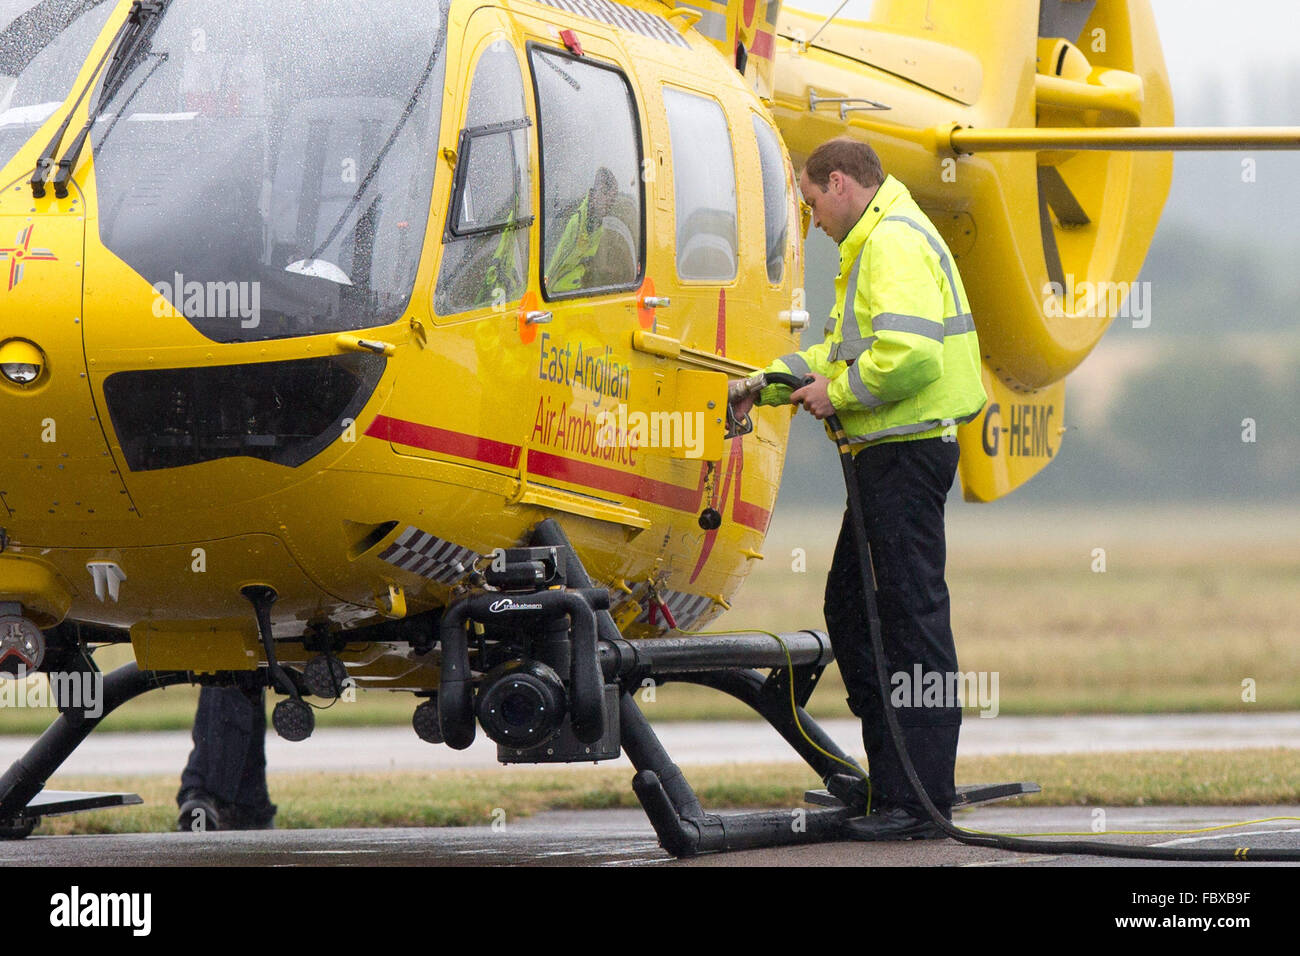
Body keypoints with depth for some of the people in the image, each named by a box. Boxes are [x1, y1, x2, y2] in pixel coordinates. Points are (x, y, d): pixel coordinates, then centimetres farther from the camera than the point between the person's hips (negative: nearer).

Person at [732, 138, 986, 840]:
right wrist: (766, 384, 18)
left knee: (913, 620, -9)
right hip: (887, 456, 11)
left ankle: (920, 802, -9)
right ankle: (888, 778, 18)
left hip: (908, 454, -11)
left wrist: (838, 394, -14)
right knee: (850, 611, 15)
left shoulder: (895, 242, -14)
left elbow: (909, 354, -26)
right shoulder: (872, 244, 22)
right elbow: (848, 348, 27)